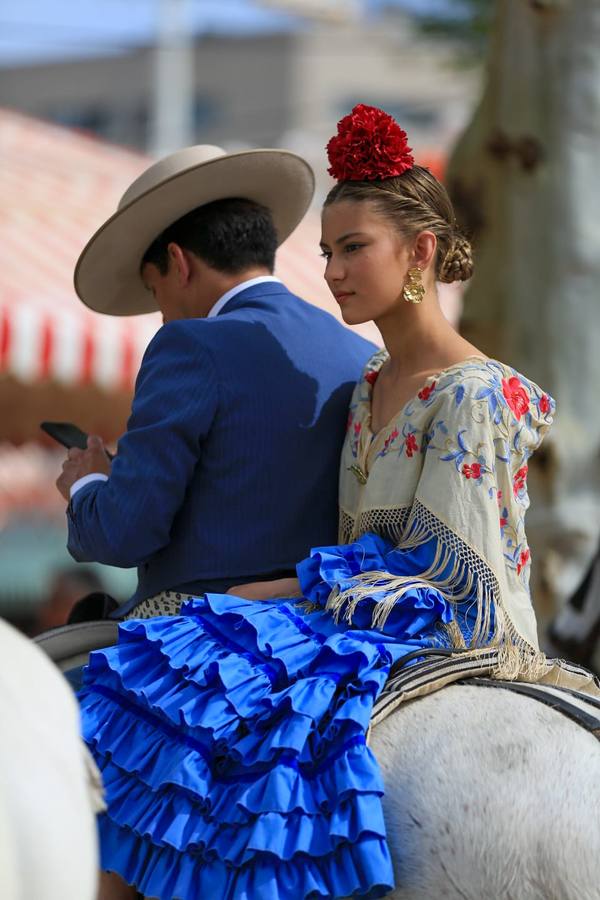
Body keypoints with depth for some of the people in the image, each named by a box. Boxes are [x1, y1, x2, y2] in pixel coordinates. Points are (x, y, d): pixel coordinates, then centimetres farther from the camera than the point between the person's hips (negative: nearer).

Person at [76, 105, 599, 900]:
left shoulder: (472, 394, -12)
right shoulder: (370, 389, 15)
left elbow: (435, 567, -15)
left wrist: (259, 595, -12)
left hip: (438, 646, -8)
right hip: (370, 627, 8)